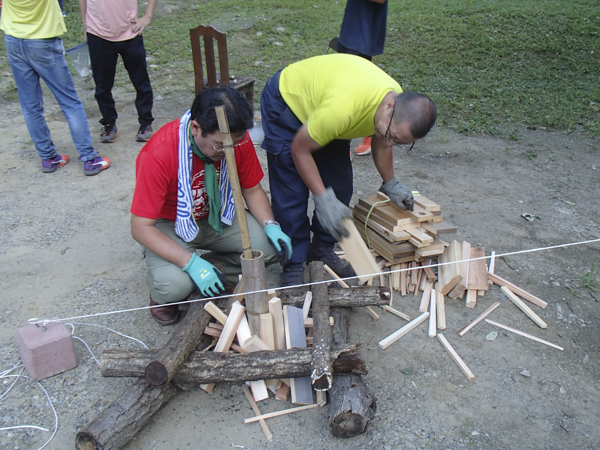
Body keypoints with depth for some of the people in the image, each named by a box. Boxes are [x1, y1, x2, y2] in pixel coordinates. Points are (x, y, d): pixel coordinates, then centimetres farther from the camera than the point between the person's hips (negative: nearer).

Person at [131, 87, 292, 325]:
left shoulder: (237, 140, -18)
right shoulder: (158, 154, -31)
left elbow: (252, 190, -1)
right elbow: (141, 228, -27)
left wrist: (271, 226, -20)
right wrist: (191, 263, -37)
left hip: (218, 216, 4)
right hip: (170, 225, -4)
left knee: (271, 246, -21)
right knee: (174, 285, -32)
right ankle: (162, 290, 5)